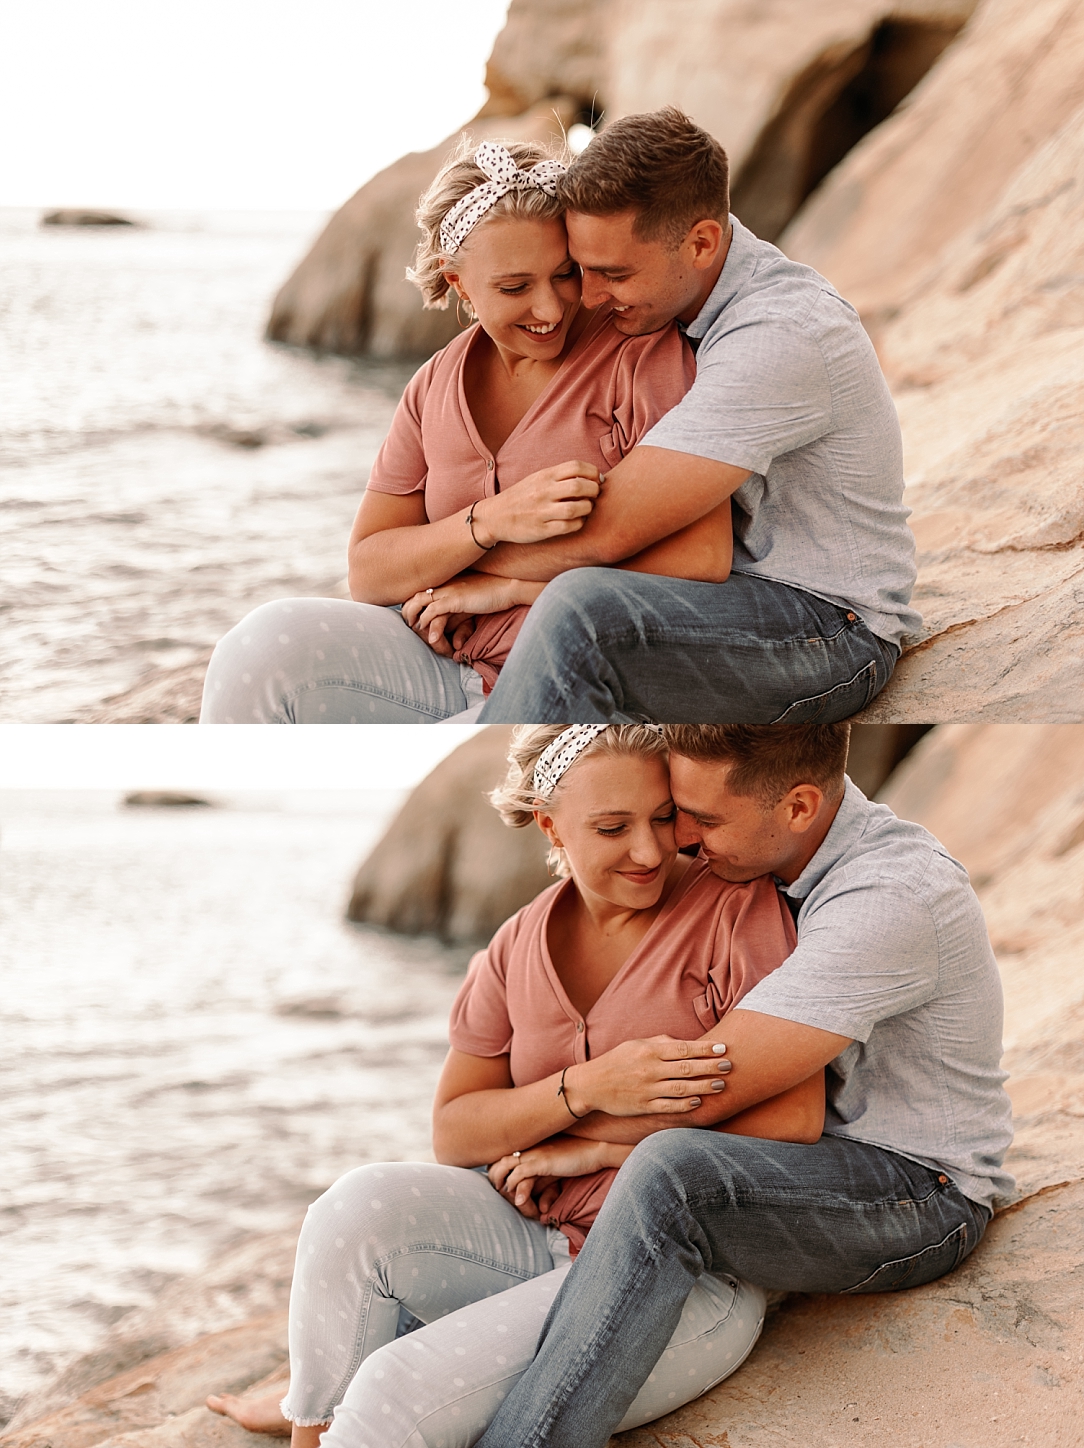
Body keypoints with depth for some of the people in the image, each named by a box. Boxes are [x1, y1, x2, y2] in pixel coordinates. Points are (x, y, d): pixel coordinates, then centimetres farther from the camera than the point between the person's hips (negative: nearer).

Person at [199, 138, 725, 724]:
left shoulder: (643, 352, -8)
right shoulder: (437, 387, 9)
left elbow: (703, 558, -17)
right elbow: (368, 574, 4)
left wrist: (504, 588, -12)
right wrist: (493, 520, -17)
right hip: (453, 672, 6)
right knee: (267, 645, -21)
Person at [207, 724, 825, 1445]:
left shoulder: (737, 907, -9)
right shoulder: (520, 945, 7)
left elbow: (797, 1117, -17)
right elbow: (453, 1132, 3)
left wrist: (595, 1148, -14)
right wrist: (587, 1088, -18)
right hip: (546, 1244, 5)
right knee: (366, 1204, -24)